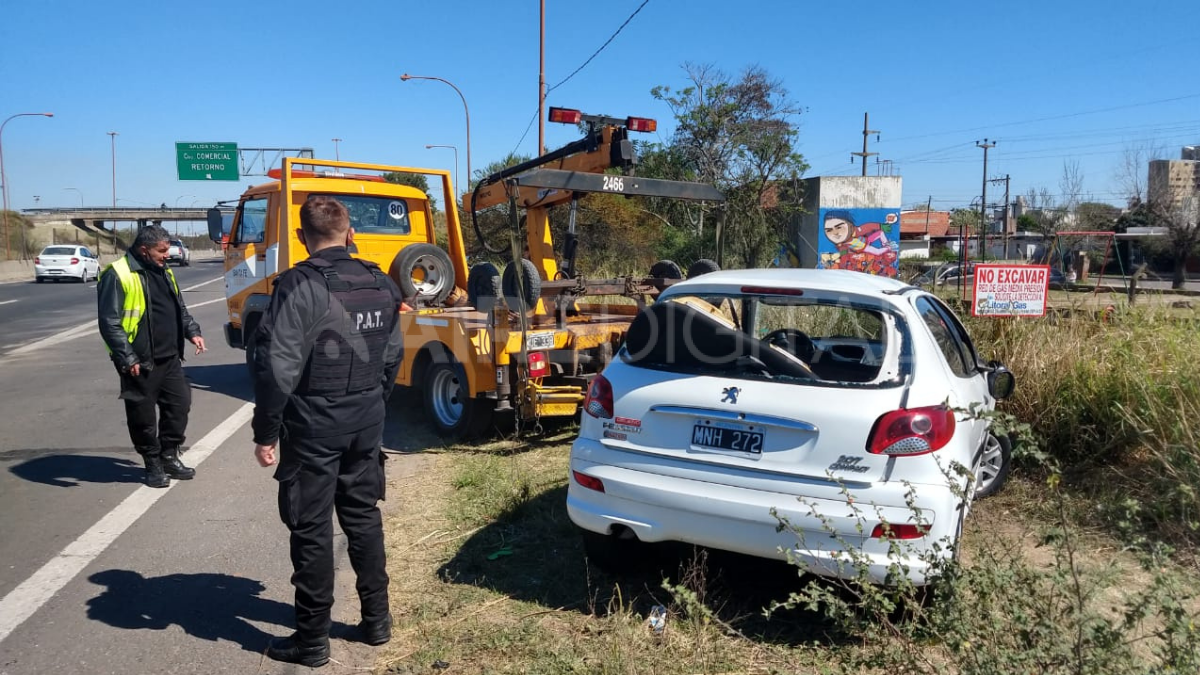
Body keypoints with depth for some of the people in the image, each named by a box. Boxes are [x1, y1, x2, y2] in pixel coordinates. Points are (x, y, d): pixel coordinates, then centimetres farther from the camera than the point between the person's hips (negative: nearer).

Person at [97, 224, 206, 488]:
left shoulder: (164, 272, 12)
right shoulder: (118, 275, -13)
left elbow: (180, 309, 23)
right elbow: (110, 322, -15)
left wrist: (192, 331, 7)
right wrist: (127, 358, -19)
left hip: (170, 358, 7)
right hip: (140, 363, -7)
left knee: (180, 404, 11)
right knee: (143, 415, 4)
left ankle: (169, 457, 26)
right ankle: (153, 465, 19)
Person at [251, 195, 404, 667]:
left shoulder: (299, 285, -15)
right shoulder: (382, 285, 5)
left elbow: (278, 367, -19)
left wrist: (266, 431, -10)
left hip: (313, 425, -6)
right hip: (366, 424, 6)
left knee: (311, 530, 5)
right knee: (364, 517, 18)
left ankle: (312, 640, 17)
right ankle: (376, 619, 28)